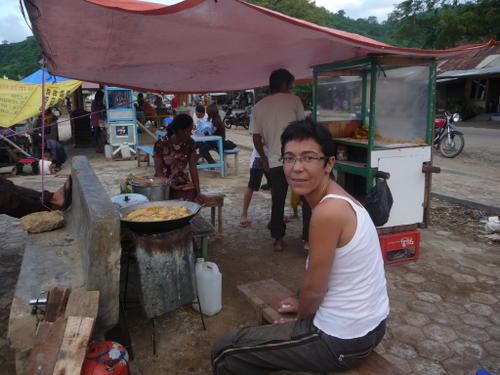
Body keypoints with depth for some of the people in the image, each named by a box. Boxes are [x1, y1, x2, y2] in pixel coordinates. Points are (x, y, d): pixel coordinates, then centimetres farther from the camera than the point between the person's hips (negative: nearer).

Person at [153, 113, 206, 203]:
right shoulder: (161, 144, -10)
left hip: (184, 184, 2)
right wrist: (172, 187, -19)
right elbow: (159, 172, -7)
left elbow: (193, 169, -4)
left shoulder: (190, 143, -1)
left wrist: (198, 192, -12)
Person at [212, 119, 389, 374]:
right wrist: (303, 305, 16)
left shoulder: (328, 212, -28)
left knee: (224, 350, 2)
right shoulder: (339, 199, 2)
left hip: (341, 341, -9)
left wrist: (301, 315, 1)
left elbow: (314, 289, -18)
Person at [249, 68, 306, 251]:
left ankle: (278, 239, 17)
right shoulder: (293, 100, 3)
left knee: (277, 201, 12)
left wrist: (264, 159, 18)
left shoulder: (258, 107, 8)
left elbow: (256, 138, 7)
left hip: (275, 160, 2)